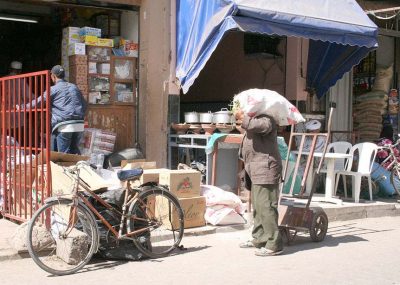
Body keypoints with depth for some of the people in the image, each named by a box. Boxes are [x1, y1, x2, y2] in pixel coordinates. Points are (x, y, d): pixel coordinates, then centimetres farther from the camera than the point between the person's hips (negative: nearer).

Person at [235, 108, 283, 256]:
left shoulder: (266, 120, -8)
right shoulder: (254, 121, 24)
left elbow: (257, 126, -30)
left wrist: (242, 117, -15)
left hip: (265, 171, -11)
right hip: (256, 172, 11)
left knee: (265, 206, -14)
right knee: (257, 206, 17)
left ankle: (274, 244, -13)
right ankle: (258, 239, 27)